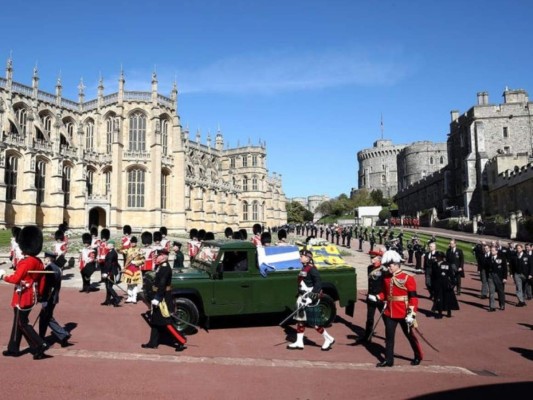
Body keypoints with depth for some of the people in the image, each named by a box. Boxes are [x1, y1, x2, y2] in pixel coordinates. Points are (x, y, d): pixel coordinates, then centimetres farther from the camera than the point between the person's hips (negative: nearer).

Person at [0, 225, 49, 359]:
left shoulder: (25, 262, -20)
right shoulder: (39, 262, 7)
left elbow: (16, 279, -22)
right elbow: (42, 280, 11)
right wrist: (39, 294, 19)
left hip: (22, 297, -9)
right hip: (31, 296, 9)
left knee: (22, 323, 0)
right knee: (18, 322, 18)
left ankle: (40, 345, -4)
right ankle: (13, 349, 27)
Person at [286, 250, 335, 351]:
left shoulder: (312, 269, -17)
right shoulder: (303, 268, 12)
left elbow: (318, 284, -22)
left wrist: (311, 297, -25)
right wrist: (300, 297, 23)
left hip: (310, 300, -10)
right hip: (303, 299, 10)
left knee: (314, 322, -3)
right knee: (300, 320, 11)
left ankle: (329, 339, 11)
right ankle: (299, 342, 19)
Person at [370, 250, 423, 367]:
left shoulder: (408, 278, -14)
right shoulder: (386, 278, 4)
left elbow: (413, 298, -15)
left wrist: (411, 314, -20)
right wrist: (376, 297, -4)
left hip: (404, 314, -5)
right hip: (389, 313, 5)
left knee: (410, 335, 12)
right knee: (389, 337, 8)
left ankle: (418, 356, 33)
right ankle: (388, 360, 19)